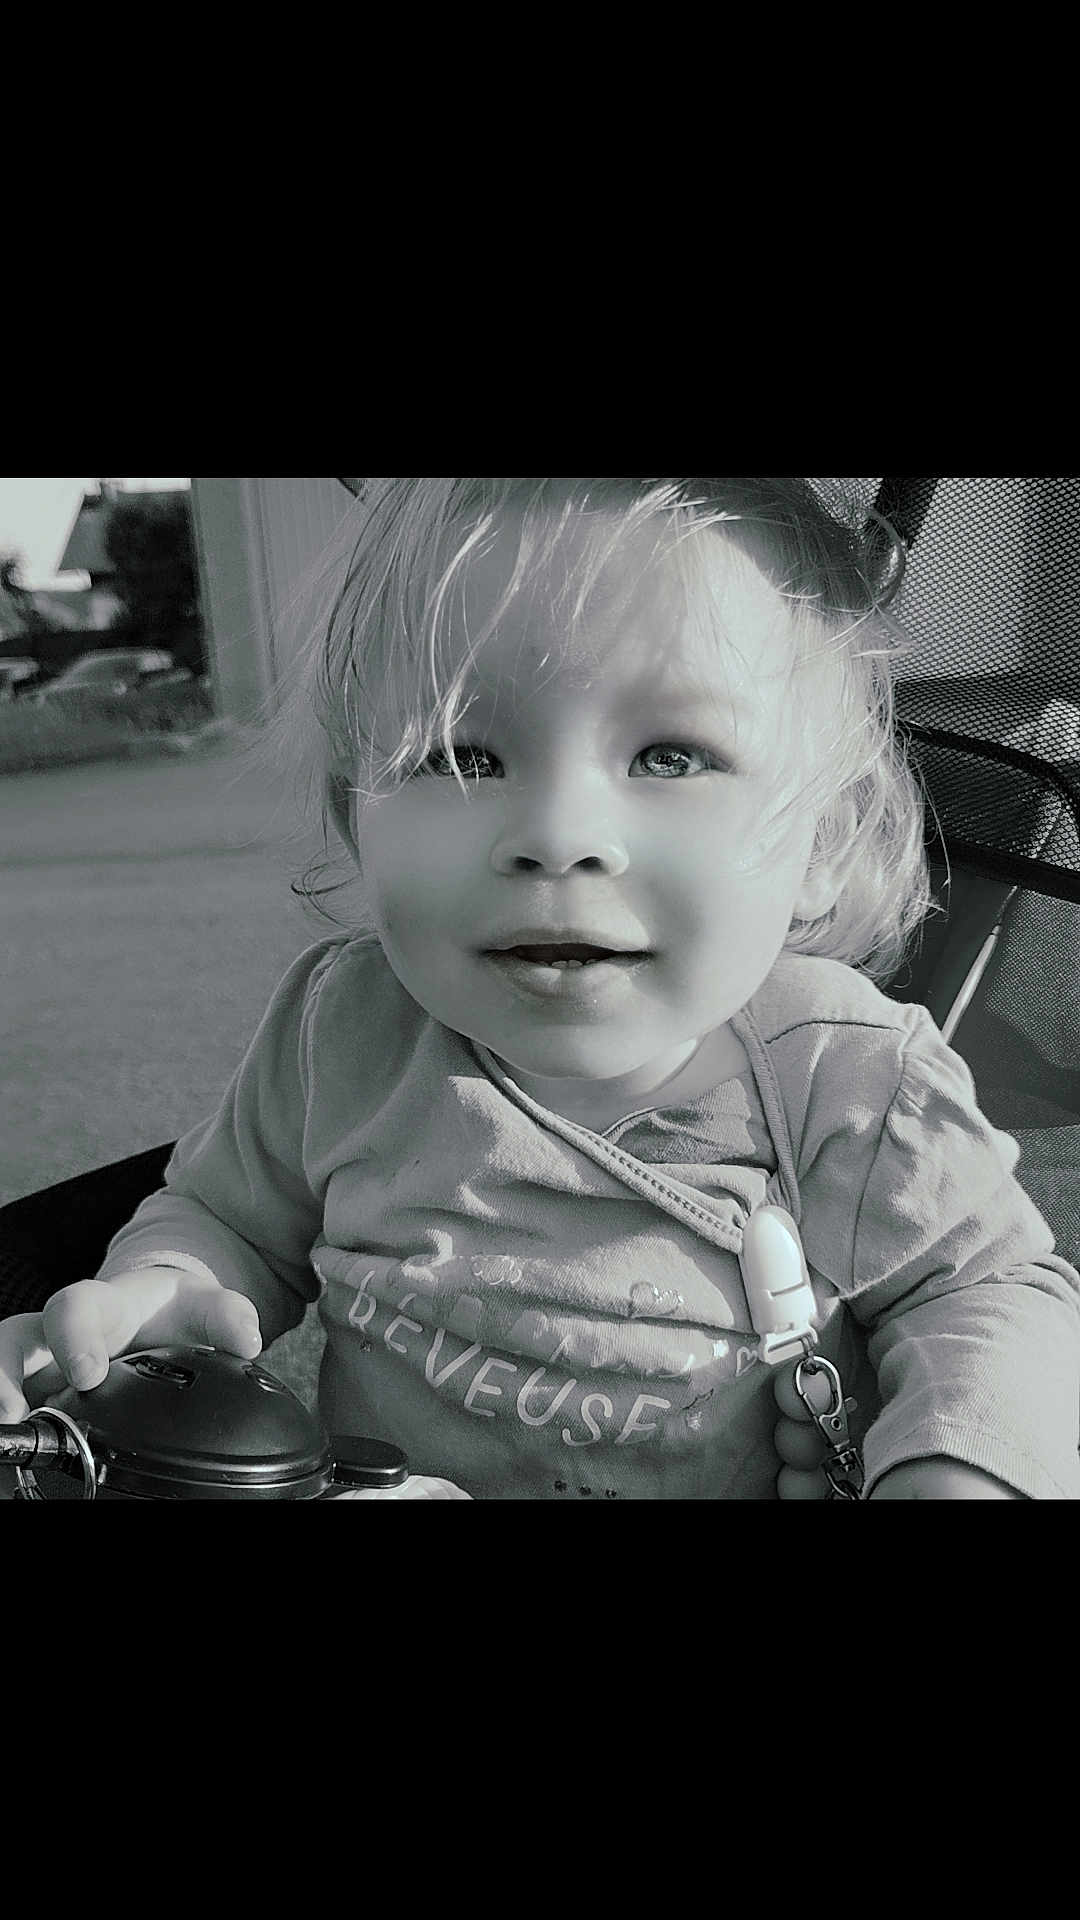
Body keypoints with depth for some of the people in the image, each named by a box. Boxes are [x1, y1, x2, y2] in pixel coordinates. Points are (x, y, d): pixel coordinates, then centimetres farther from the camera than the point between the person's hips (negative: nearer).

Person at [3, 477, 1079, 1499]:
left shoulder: (851, 1088, -16)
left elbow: (993, 1287, -4)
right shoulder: (340, 1030, -9)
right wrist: (162, 1291, -13)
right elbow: (232, 1217, 7)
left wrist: (960, 1466, -22)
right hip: (373, 1478, 2)